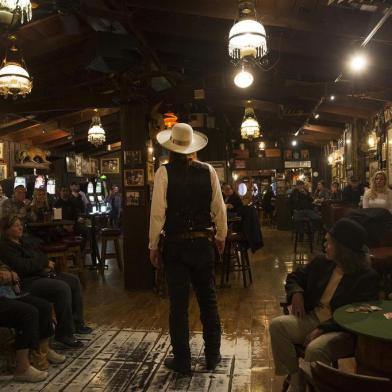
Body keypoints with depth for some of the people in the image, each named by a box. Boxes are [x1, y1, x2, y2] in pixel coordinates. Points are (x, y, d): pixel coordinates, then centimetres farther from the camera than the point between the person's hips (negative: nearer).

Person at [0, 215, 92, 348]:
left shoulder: (22, 242, 19)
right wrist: (44, 263, -10)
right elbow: (23, 266, -23)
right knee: (62, 288, -29)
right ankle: (64, 334, -21)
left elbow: (39, 255, 20)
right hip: (27, 282, -10)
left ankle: (76, 322, 10)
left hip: (41, 274, 10)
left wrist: (46, 265, -4)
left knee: (74, 281, 4)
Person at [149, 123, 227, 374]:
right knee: (208, 299, 15)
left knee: (179, 303, 8)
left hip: (175, 244, -2)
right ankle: (212, 355, 26)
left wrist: (153, 246, -2)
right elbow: (219, 208, 0)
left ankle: (182, 360, 19)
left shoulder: (165, 172, -9)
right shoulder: (208, 170, -3)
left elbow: (158, 212, -11)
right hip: (203, 242, 2)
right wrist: (221, 237, 14)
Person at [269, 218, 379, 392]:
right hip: (312, 319, 7)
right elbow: (295, 277, 22)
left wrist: (323, 329, -25)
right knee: (277, 325, -18)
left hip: (344, 330, -6)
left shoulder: (367, 276, -11)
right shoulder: (321, 262, 8)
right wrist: (296, 293, -2)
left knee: (315, 349, -36)